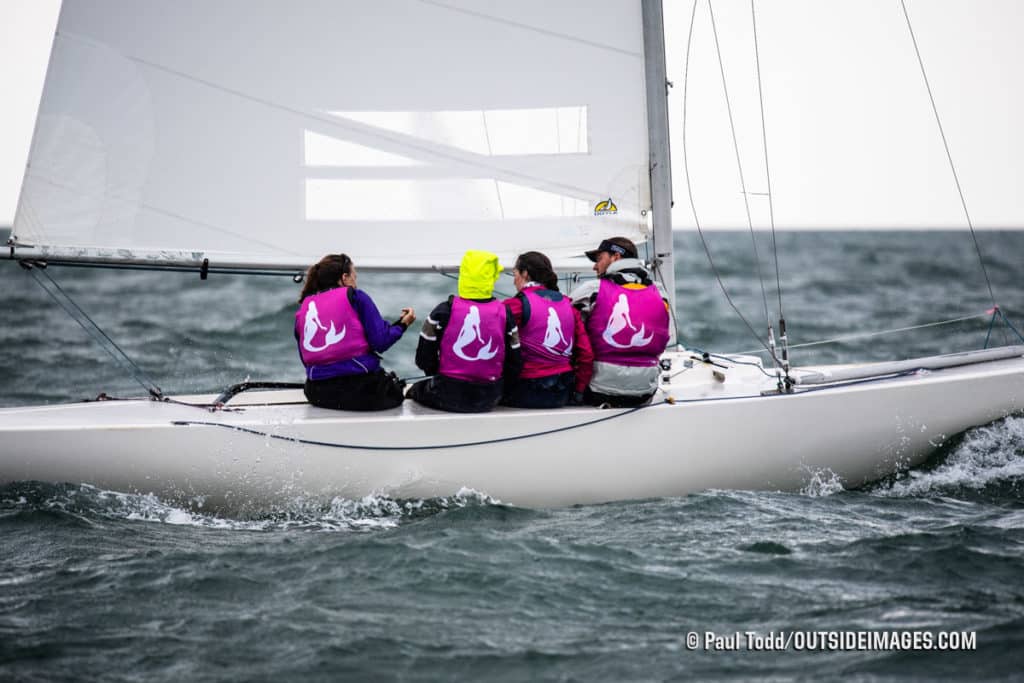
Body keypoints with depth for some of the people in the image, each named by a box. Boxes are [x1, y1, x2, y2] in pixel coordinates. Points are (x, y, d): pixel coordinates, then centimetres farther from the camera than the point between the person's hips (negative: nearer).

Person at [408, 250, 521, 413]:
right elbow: (514, 366, -3)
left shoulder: (444, 311, -11)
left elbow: (423, 360, -6)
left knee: (414, 390, 30)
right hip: (488, 400, 3)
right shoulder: (504, 313, -6)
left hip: (447, 396, -3)